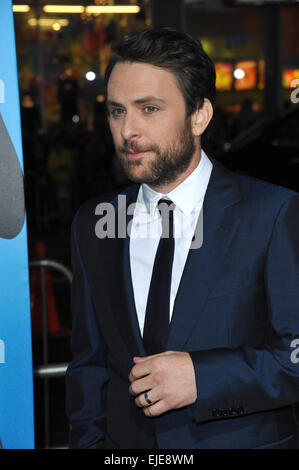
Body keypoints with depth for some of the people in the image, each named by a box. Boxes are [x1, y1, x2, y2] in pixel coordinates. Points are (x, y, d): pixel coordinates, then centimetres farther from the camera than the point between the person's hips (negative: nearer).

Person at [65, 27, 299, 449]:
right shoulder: (92, 225, 0)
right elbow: (90, 363, 6)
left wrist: (203, 375, -24)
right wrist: (88, 442, -2)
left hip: (241, 440, -3)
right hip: (125, 442, 4)